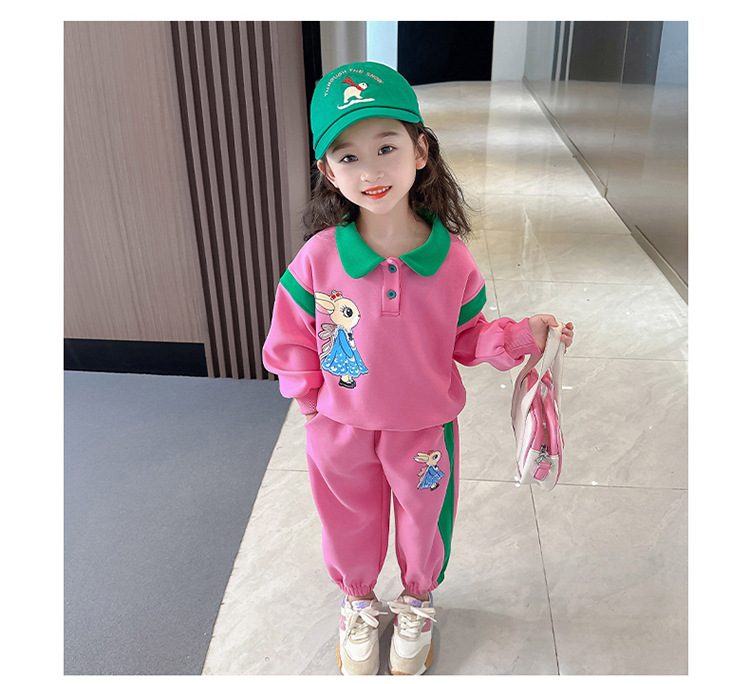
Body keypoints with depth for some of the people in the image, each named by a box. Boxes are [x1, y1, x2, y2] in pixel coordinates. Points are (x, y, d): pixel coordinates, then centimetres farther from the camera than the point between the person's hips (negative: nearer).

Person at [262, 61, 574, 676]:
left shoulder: (452, 259, -17)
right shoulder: (318, 258, -20)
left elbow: (467, 337, -4)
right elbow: (291, 340, -6)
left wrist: (521, 335, -19)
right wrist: (313, 404, -4)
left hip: (426, 428, 1)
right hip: (341, 430, 0)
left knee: (423, 523, 25)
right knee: (351, 527, 24)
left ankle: (417, 602, 57)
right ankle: (359, 602, 56)